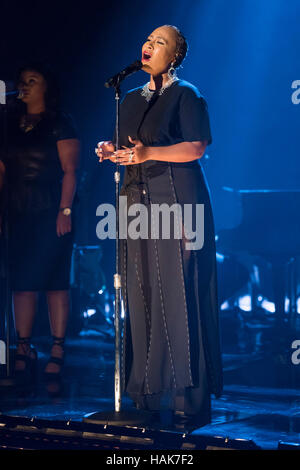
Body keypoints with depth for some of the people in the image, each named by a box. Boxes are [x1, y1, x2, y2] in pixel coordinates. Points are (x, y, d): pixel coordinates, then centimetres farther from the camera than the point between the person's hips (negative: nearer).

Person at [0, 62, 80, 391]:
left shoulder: (60, 124, 0)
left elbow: (69, 170, -6)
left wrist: (65, 210, -14)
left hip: (51, 213, -5)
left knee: (55, 282, -6)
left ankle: (57, 352, -2)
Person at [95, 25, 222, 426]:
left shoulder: (186, 95, -1)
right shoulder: (132, 100, 19)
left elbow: (196, 148, -10)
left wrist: (148, 153, -21)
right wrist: (111, 151, 2)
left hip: (177, 204, -6)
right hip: (139, 204, 7)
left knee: (179, 298, -8)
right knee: (141, 298, 3)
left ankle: (188, 398, -5)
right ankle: (149, 393, 8)